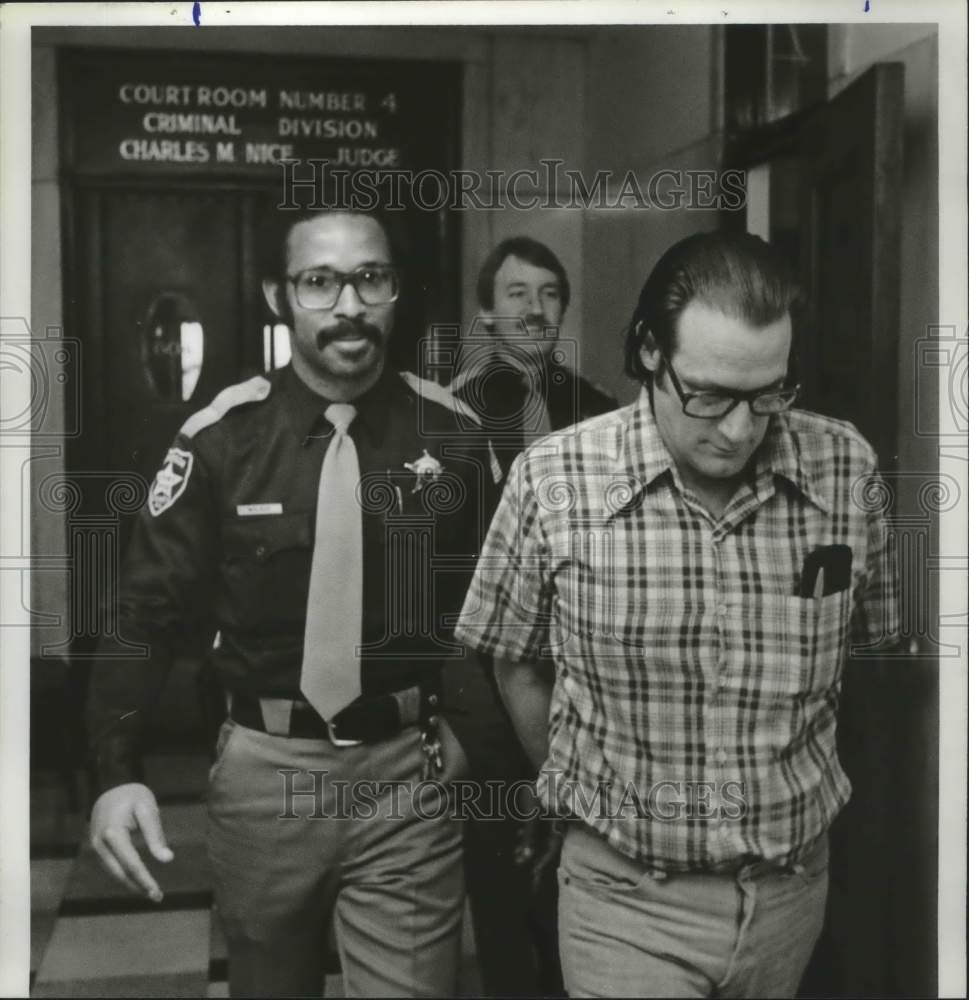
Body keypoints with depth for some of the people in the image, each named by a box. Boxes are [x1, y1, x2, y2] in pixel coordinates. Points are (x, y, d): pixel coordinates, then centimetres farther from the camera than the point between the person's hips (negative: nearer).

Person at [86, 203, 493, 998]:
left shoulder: (450, 431, -5)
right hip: (265, 767, 1)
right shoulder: (221, 438, -9)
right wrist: (119, 769, -15)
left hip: (406, 769, 0)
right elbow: (150, 611, -6)